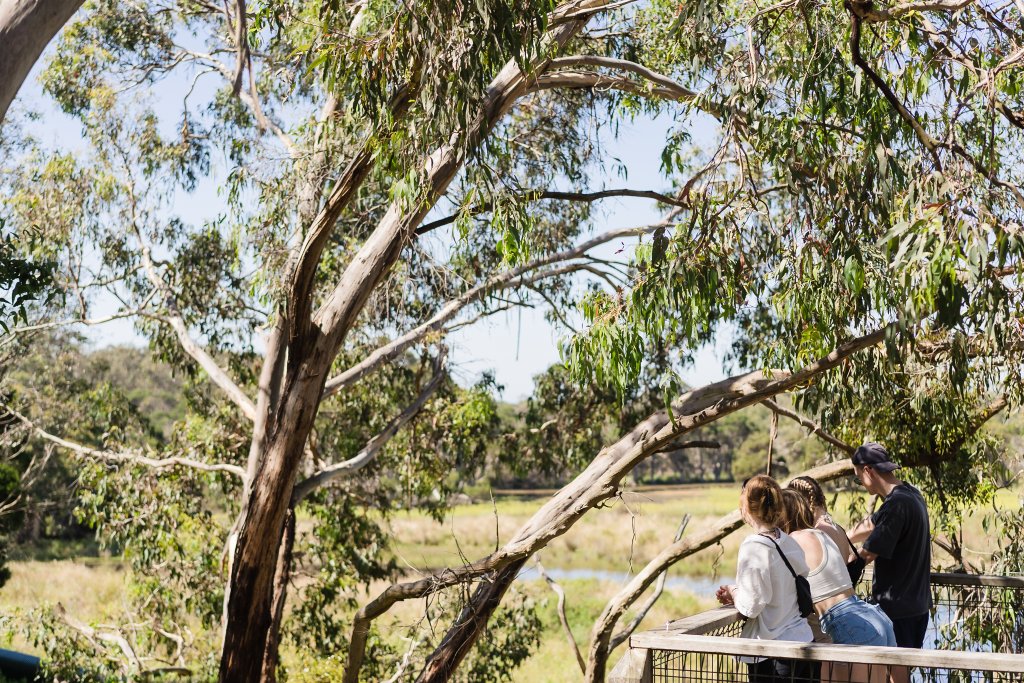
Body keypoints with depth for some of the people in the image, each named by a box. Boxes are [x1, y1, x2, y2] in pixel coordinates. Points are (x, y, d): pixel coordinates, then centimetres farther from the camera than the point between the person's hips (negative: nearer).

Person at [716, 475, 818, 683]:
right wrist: (737, 594, 13)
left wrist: (733, 593, 3)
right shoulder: (790, 543, 4)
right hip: (804, 641, 6)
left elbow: (751, 607, -16)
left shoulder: (753, 547, -17)